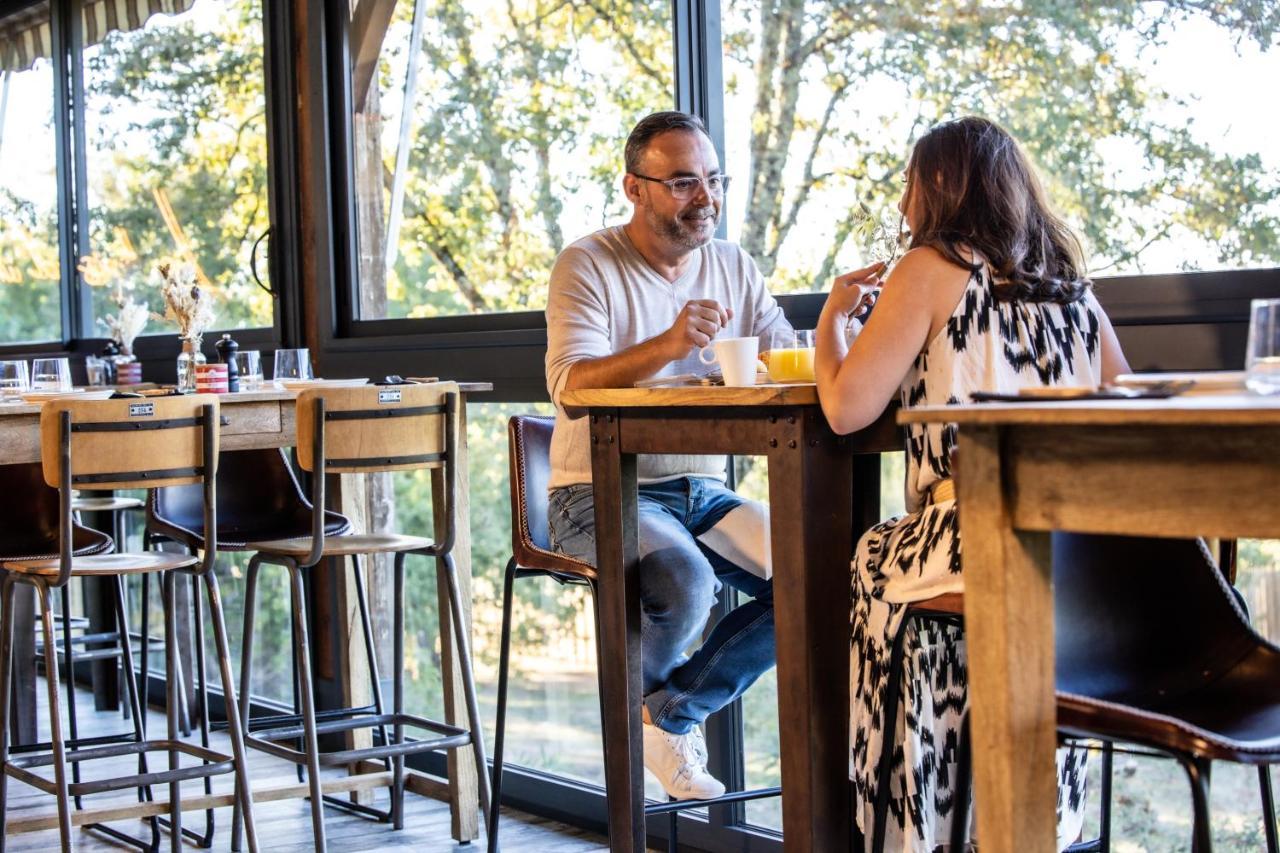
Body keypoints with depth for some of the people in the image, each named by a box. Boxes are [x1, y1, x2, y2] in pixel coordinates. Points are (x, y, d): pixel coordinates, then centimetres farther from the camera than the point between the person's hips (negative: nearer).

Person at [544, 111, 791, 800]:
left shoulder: (734, 268, 10)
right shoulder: (589, 266, -7)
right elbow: (570, 385, -22)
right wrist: (667, 346, -39)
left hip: (701, 490, 6)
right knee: (684, 585, -34)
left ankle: (671, 712, 0)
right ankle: (642, 700, 4)